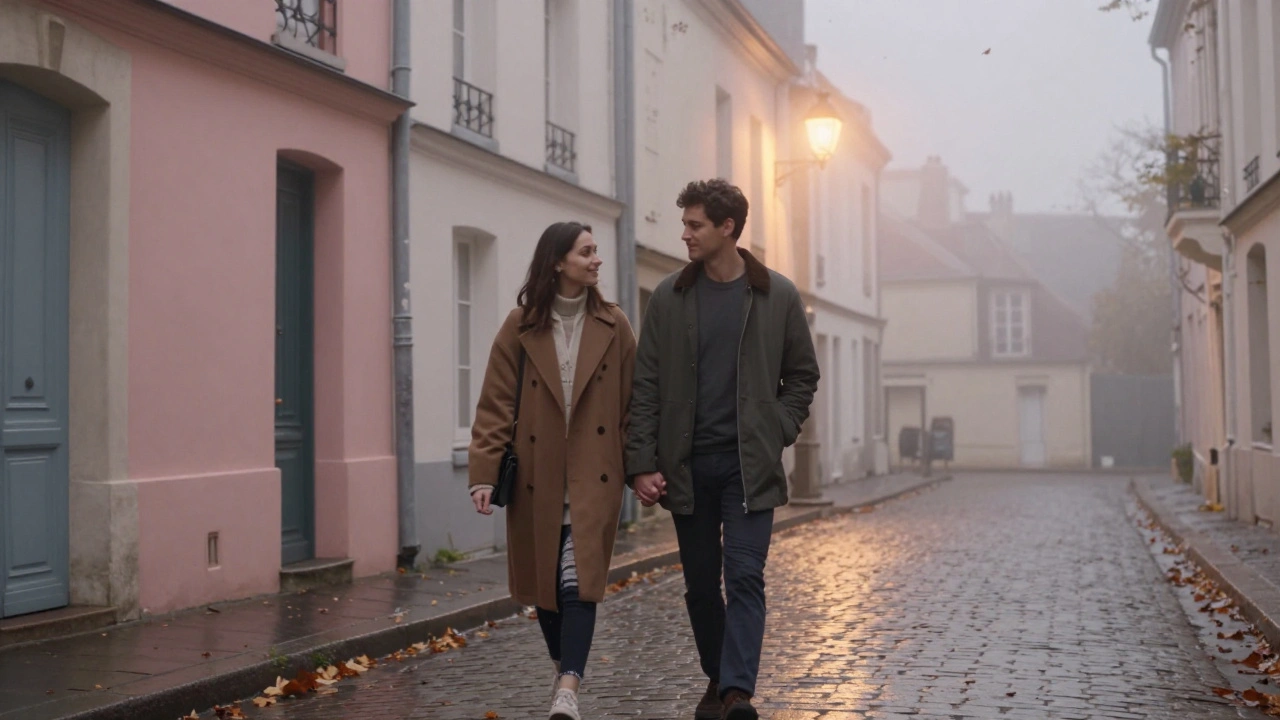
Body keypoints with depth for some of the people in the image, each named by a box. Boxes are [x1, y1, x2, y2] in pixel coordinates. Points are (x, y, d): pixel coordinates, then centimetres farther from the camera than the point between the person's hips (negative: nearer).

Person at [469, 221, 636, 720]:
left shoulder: (613, 327, 2)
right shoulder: (521, 326, -1)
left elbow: (632, 405, 3)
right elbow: (495, 406, -3)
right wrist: (484, 473, -10)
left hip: (593, 478, -1)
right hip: (537, 478, 1)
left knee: (579, 582, -12)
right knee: (543, 583, 12)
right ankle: (563, 669, 33)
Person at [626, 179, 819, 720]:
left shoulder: (778, 296, 0)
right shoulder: (669, 298, 2)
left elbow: (802, 375, 9)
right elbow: (647, 386, 1)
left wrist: (775, 436, -3)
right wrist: (642, 464, -5)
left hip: (749, 465, -2)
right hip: (687, 466, 2)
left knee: (744, 576, -10)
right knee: (700, 584, 10)